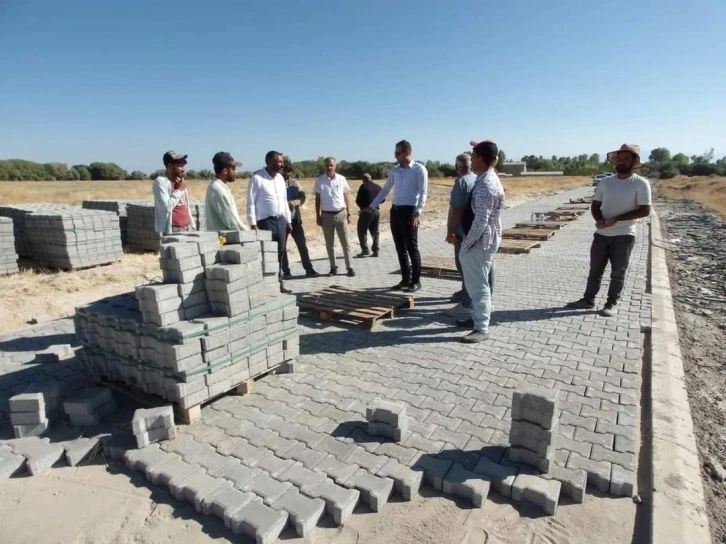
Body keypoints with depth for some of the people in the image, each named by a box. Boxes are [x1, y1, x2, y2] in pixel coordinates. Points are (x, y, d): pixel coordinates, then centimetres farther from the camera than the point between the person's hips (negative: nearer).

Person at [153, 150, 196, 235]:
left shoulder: (180, 181, 16)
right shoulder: (160, 181, -7)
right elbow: (166, 207, -19)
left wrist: (192, 225, 15)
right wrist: (179, 190, -10)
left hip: (188, 228, 7)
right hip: (172, 230, -7)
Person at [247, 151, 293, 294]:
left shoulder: (280, 178, 10)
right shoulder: (257, 178, -11)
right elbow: (251, 203, -12)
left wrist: (288, 220, 14)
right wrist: (253, 224, -16)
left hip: (280, 220, 7)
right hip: (265, 221, -7)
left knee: (280, 253, 10)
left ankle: (279, 284, 20)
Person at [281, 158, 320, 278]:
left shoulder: (295, 183, 7)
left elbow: (302, 197, 0)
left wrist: (295, 202, -21)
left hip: (295, 219, 3)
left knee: (302, 245, 6)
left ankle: (309, 269, 14)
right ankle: (286, 272, 16)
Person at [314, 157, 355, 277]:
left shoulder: (341, 179, 0)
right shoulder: (319, 180, 0)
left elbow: (347, 196, 7)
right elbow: (317, 199, 4)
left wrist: (348, 214, 3)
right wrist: (318, 216, 0)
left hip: (340, 214, -1)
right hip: (326, 215, 1)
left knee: (345, 242, 2)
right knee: (329, 244, 7)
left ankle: (349, 267, 8)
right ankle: (333, 267, 17)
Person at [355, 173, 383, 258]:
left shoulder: (363, 186, -6)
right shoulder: (378, 187, 10)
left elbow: (358, 200, -7)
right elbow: (383, 199, 16)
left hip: (366, 211, -5)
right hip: (376, 211, 5)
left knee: (362, 231, 2)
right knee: (375, 232, 11)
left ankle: (365, 250, -7)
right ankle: (375, 251, 9)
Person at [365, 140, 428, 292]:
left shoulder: (419, 169, -5)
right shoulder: (395, 170, 13)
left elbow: (423, 193, -10)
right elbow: (385, 190, 19)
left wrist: (418, 213, -21)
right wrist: (371, 206, 15)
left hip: (409, 211, -6)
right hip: (395, 211, 6)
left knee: (412, 248, -2)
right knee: (400, 248, 10)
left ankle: (416, 281, 9)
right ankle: (405, 279, 19)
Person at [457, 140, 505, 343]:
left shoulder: (485, 185, -22)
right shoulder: (488, 178, 10)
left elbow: (481, 220, -25)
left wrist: (467, 243, -18)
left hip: (480, 241, -10)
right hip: (482, 240, 10)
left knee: (478, 284, -3)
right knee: (475, 282, 20)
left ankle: (482, 328, 7)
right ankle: (477, 316, 34)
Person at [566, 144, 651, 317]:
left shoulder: (641, 183, -7)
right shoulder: (605, 182, 6)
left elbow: (644, 210, -11)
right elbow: (595, 205, 9)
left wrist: (616, 219, -18)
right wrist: (599, 219, -13)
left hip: (624, 235, -4)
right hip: (601, 234, 4)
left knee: (618, 272, 6)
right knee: (595, 269, 11)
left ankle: (612, 304, 17)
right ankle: (588, 300, 21)